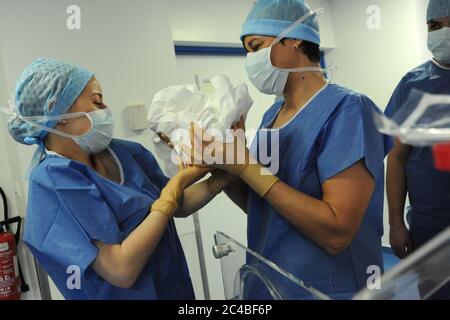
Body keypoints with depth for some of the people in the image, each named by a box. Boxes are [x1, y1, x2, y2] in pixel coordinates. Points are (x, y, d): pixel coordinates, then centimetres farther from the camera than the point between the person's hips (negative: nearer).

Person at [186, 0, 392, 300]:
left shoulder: (347, 109, -19)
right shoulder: (272, 114, 3)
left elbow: (336, 234, -26)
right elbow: (260, 206, 7)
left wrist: (247, 166, -25)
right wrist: (223, 169, -9)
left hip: (326, 290, -7)